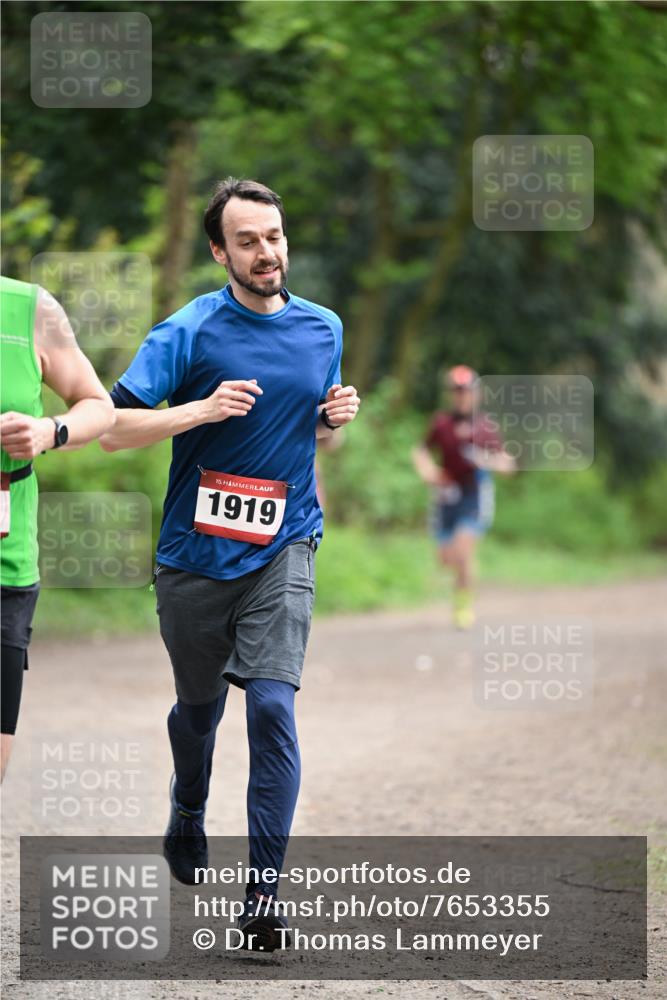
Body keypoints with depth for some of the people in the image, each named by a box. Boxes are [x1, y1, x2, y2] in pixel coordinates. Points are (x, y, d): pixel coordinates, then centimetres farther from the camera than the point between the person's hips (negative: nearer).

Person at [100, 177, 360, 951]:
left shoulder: (323, 329, 6)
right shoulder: (190, 330, -8)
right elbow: (112, 427, -12)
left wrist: (335, 418, -1)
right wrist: (202, 409, -25)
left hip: (281, 547, 1)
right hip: (195, 553, -1)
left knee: (272, 706, -15)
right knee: (198, 707, 16)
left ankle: (263, 894, -12)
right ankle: (188, 809, 50)